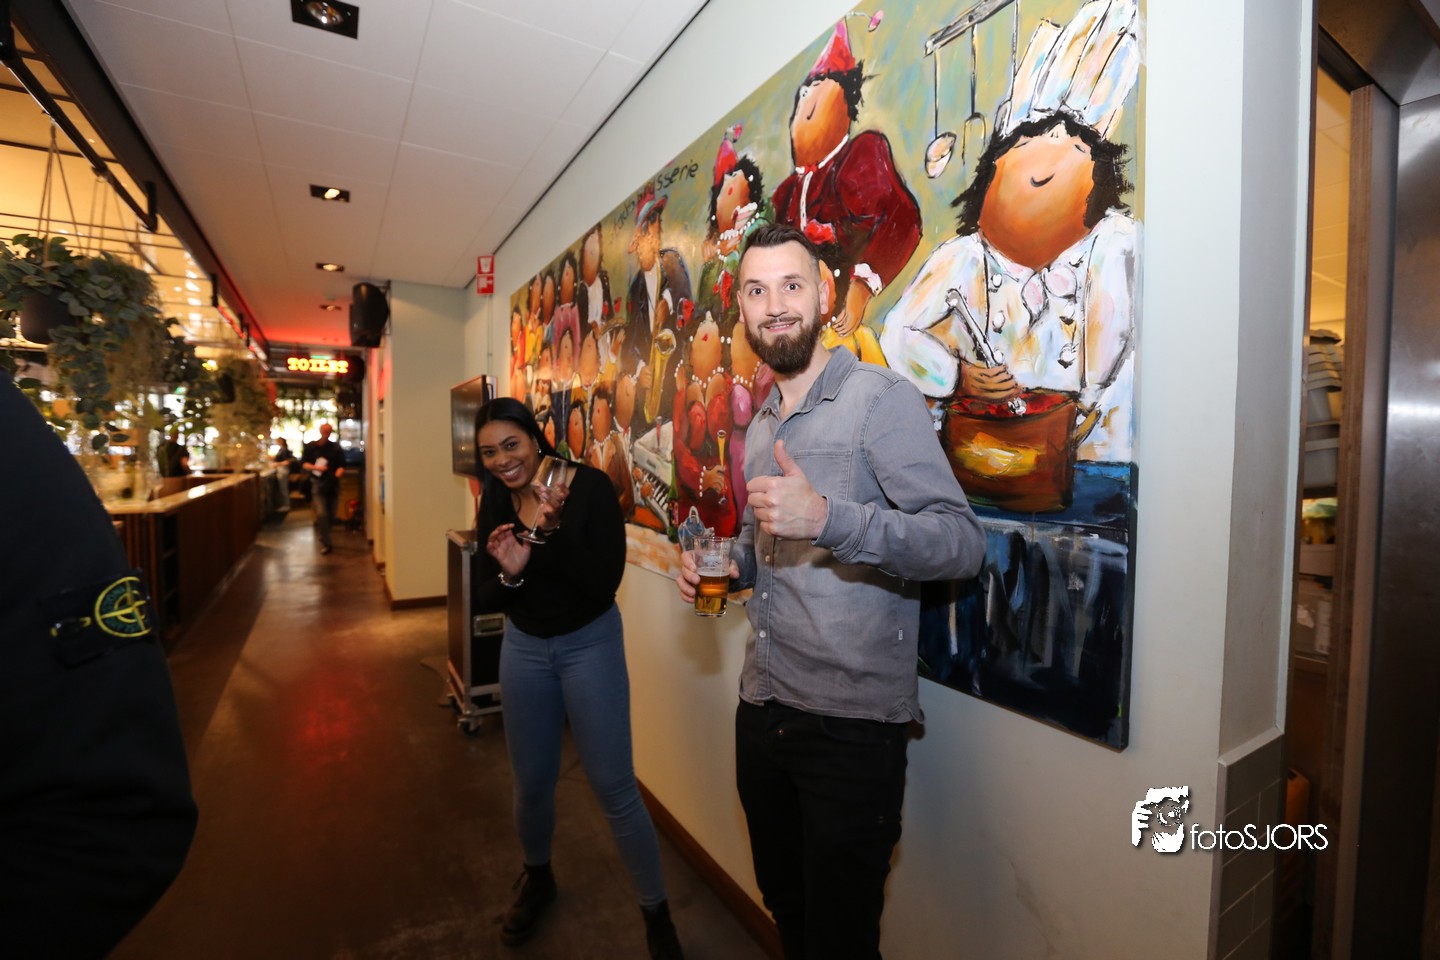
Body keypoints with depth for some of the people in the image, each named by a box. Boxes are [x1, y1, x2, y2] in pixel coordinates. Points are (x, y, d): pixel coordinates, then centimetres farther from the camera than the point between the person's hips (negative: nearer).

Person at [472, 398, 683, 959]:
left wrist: (554, 530, -33)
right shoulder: (495, 503, -4)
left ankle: (656, 911, 23)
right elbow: (485, 600, -1)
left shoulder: (590, 486, -18)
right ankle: (537, 877, 48)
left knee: (613, 785, 0)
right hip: (523, 647, 4)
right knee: (532, 781, 17)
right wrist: (508, 574, -23)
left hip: (590, 644, -4)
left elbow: (605, 585, -23)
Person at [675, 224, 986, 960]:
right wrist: (730, 566, 2)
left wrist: (827, 519, -32)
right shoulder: (761, 424, 13)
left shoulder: (880, 399, -11)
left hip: (851, 724, -7)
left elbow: (962, 543, -19)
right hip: (762, 707, 7)